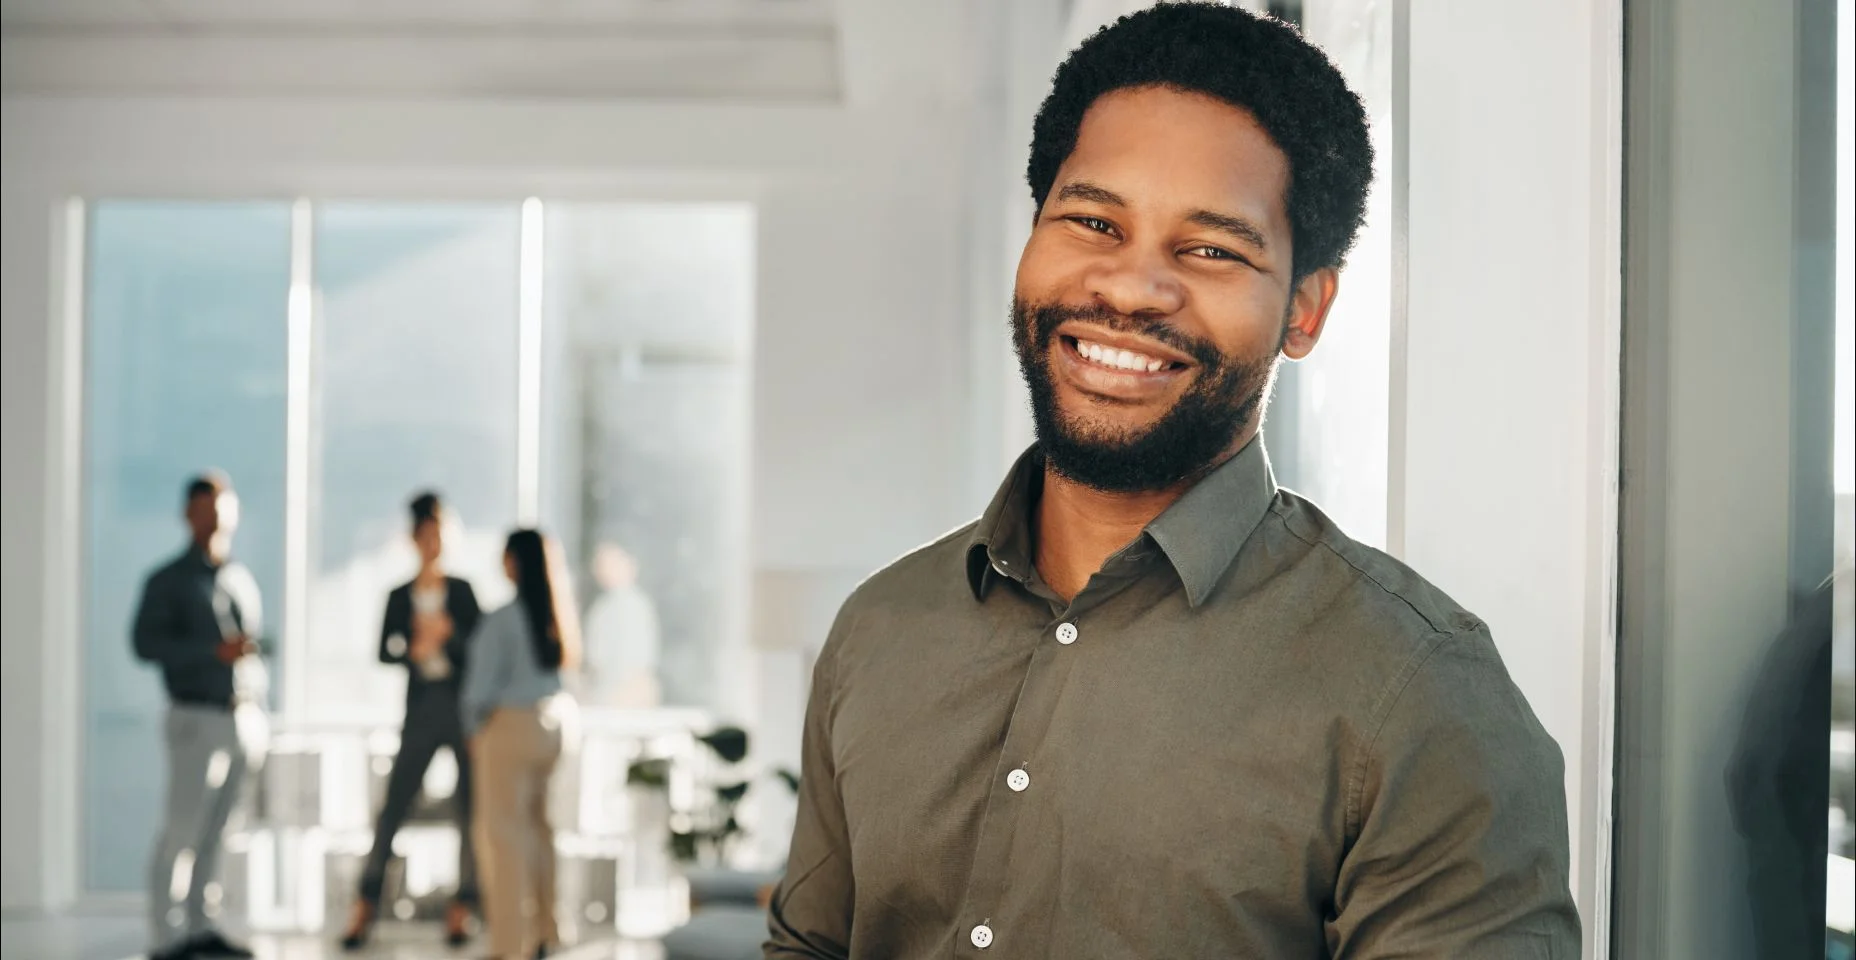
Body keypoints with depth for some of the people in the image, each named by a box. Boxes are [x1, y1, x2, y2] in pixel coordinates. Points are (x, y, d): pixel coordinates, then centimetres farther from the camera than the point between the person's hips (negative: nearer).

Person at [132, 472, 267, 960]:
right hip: (197, 718, -5)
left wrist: (258, 716, 14)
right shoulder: (169, 581, 0)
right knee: (182, 829, -8)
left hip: (243, 716, 5)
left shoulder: (243, 581, 17)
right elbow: (145, 642, -10)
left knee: (212, 832, 8)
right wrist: (214, 650, -19)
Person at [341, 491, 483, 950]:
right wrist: (414, 651, -19)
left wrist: (449, 633, -13)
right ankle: (365, 907, 1)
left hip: (465, 703, 0)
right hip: (422, 707, 0)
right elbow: (384, 651, -2)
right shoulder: (400, 596, 8)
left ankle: (460, 912, 6)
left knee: (469, 812, -1)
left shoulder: (461, 590, 8)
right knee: (392, 808, -5)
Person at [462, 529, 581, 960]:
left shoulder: (503, 620, -18)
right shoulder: (557, 617, 1)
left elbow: (482, 685, -14)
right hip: (552, 725, 7)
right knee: (537, 825, 17)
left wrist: (475, 727, 1)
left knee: (503, 829, 0)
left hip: (510, 726, -7)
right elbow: (562, 665, 6)